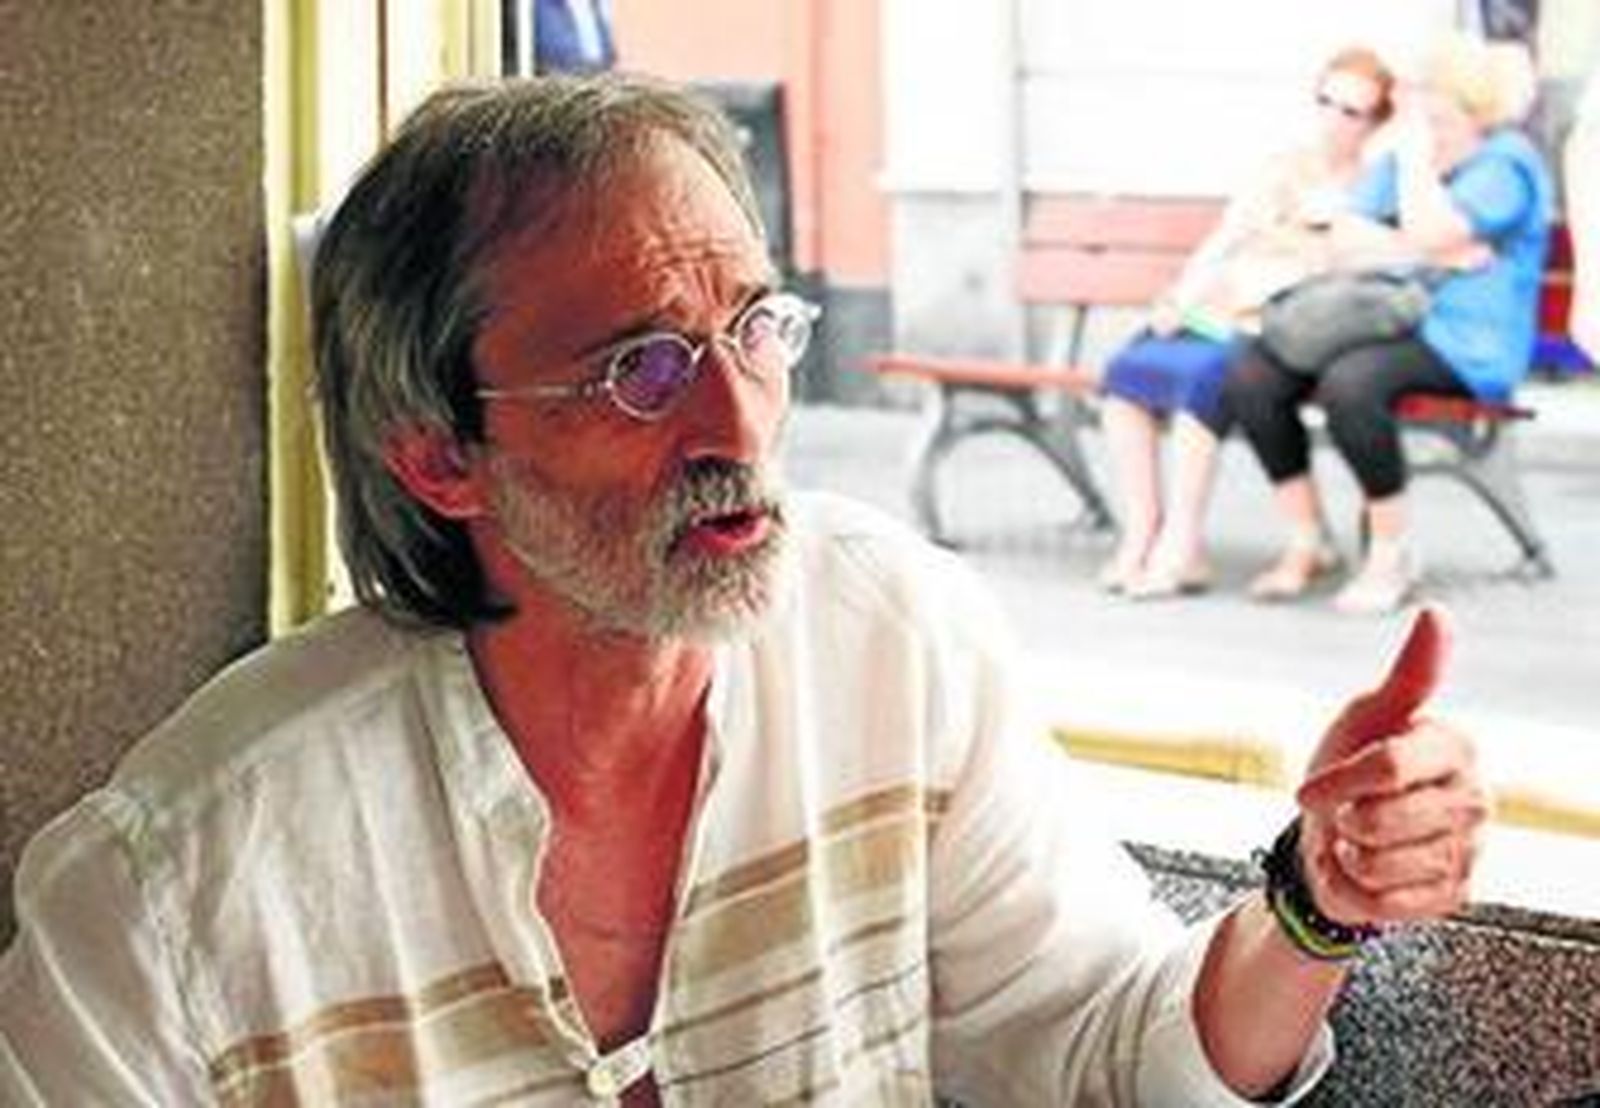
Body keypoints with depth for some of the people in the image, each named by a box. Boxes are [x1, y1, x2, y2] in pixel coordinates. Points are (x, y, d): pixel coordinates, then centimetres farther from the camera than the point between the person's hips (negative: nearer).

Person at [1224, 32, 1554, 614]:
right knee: (1249, 377, -17)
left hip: (1462, 343, -7)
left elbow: (1429, 232, -19)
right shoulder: (1396, 163, 20)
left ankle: (1392, 554, -18)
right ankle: (1307, 541, -3)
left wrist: (1417, 148, -9)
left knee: (1348, 382, -37)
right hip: (1379, 321, 7)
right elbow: (1344, 242, 6)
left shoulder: (1507, 163, -3)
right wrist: (1441, 254, -8)